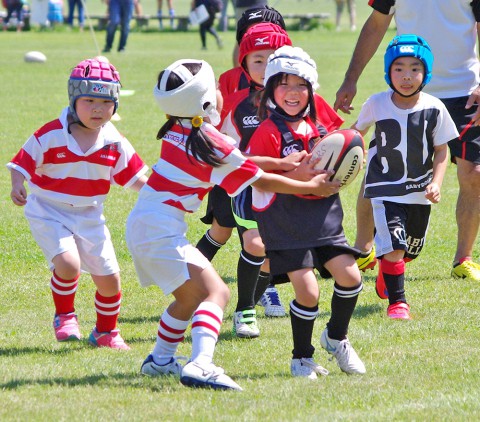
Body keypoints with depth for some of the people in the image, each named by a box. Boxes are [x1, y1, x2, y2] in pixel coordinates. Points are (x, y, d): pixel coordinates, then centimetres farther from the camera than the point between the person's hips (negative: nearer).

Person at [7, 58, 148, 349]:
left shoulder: (115, 142, -4)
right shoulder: (50, 136, -16)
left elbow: (134, 177, 2)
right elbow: (22, 164, -9)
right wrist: (17, 187, -29)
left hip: (89, 216, 4)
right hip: (48, 213, -4)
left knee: (109, 277, 6)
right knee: (68, 263, -28)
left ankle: (106, 332, 33)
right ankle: (65, 316, 2)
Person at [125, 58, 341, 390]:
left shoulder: (177, 132, 8)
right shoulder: (212, 144, -13)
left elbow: (233, 160, 18)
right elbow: (261, 181, -3)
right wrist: (312, 187, 8)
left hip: (141, 226, 9)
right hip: (162, 231, -9)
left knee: (189, 296, 25)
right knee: (215, 292, -17)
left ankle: (160, 360, 36)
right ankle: (200, 365, -36)